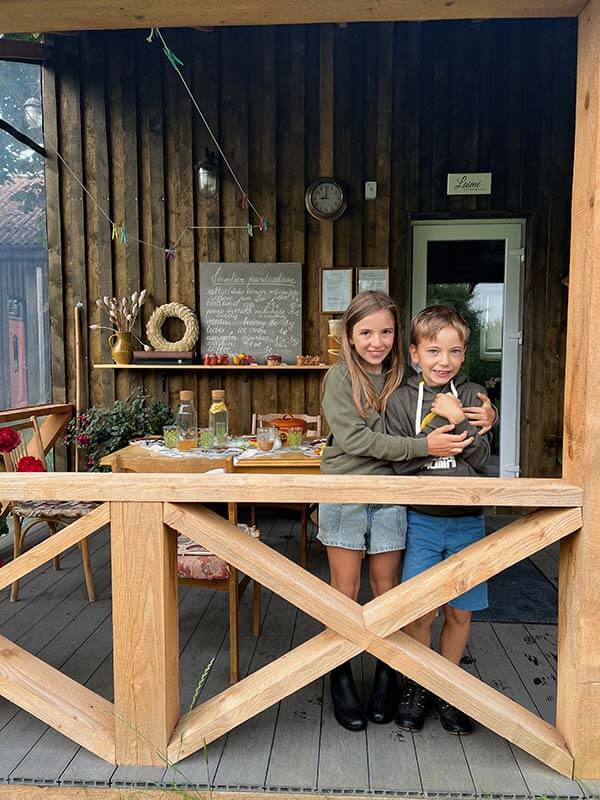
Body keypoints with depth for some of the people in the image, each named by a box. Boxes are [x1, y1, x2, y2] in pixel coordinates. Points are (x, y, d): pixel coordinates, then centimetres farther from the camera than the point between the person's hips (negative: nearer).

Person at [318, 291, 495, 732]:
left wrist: (486, 418, -10)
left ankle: (387, 672, 32)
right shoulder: (340, 377, -7)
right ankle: (341, 677, 26)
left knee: (387, 589, 13)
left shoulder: (405, 377, 2)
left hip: (390, 496, 2)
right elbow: (353, 438, -18)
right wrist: (423, 446, -23)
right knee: (345, 591, 8)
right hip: (345, 494, -2)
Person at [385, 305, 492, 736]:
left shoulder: (473, 396, 1)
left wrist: (457, 419, -17)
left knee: (460, 612, 12)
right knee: (420, 612, 3)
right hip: (421, 521, -1)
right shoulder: (401, 400, -2)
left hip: (468, 521, 2)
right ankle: (418, 684, 28)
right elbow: (399, 462, -7)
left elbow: (481, 459, -6)